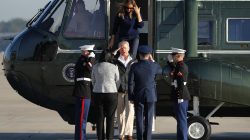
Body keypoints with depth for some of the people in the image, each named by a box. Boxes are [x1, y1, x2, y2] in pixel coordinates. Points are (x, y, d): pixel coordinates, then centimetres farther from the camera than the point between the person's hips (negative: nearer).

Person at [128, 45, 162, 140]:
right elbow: (160, 71, 18)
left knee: (139, 119, 4)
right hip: (150, 96, 1)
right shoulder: (154, 65, -6)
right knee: (148, 119, 5)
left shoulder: (134, 66, -8)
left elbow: (130, 83, -7)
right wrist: (152, 61, 18)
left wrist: (131, 97, 1)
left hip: (138, 96, -1)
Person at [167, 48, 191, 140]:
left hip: (181, 97, -10)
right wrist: (170, 62, 18)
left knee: (181, 119, -7)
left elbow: (181, 83, -17)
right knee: (181, 119, 15)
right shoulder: (179, 66, 14)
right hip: (181, 97, 10)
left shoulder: (181, 66, -16)